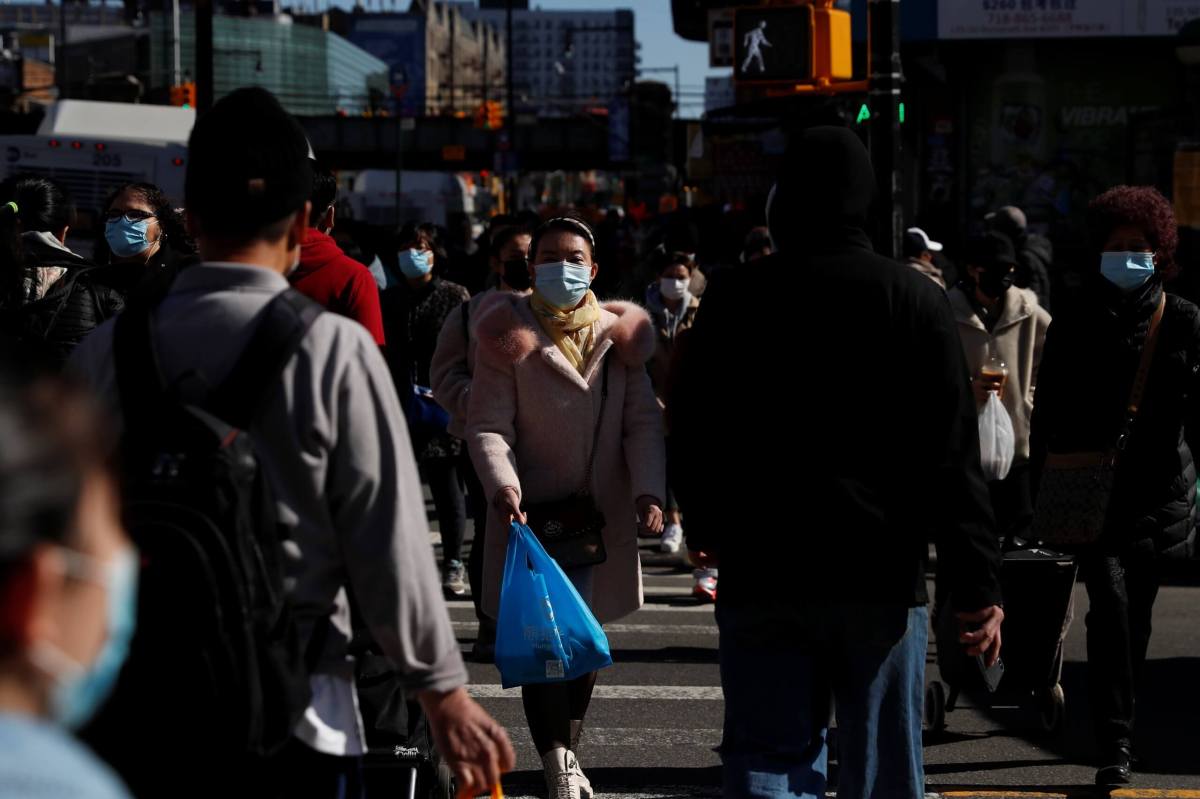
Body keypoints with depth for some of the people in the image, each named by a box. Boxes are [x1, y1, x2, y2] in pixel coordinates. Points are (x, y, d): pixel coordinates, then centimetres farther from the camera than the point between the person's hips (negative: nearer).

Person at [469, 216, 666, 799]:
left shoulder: (619, 335, 7)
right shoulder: (509, 335, -3)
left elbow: (642, 421, 5)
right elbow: (488, 426, -7)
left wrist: (648, 491, -10)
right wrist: (502, 485, -24)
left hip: (603, 516, 4)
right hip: (531, 514, -4)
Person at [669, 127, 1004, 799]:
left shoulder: (733, 299, 1)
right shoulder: (917, 300, -3)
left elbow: (690, 440, 8)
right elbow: (954, 457, -7)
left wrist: (714, 534, 25)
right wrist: (979, 586, -5)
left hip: (760, 575, 1)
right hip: (880, 576, -1)